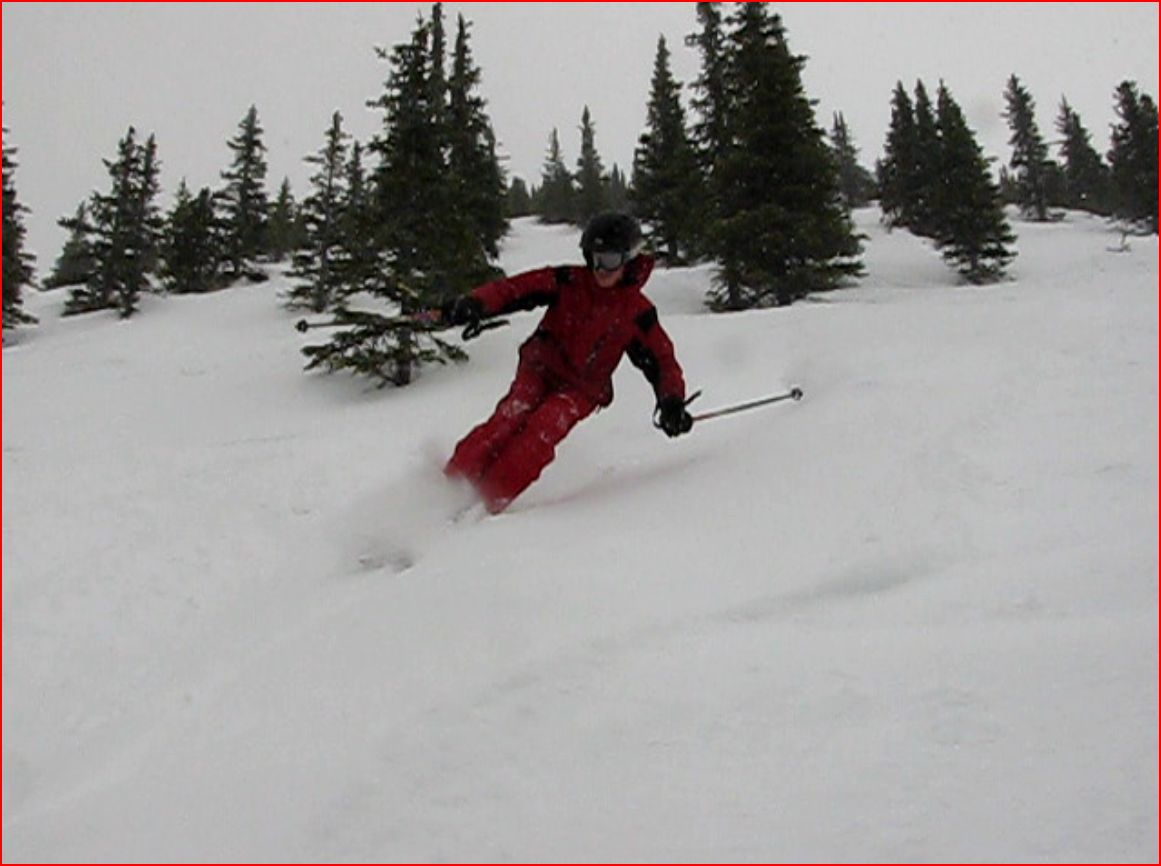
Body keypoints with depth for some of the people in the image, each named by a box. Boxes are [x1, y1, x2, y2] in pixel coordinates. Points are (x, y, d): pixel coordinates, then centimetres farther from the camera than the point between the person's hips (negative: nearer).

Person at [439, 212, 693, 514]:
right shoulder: (568, 282, -3)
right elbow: (514, 289, -9)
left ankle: (488, 502, -28)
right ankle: (451, 481, -20)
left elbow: (662, 361, 2)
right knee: (511, 418, -26)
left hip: (581, 389, -1)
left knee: (542, 431, -28)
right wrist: (474, 304, -28)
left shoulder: (638, 312, -3)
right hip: (541, 367, 1)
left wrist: (672, 402, -16)